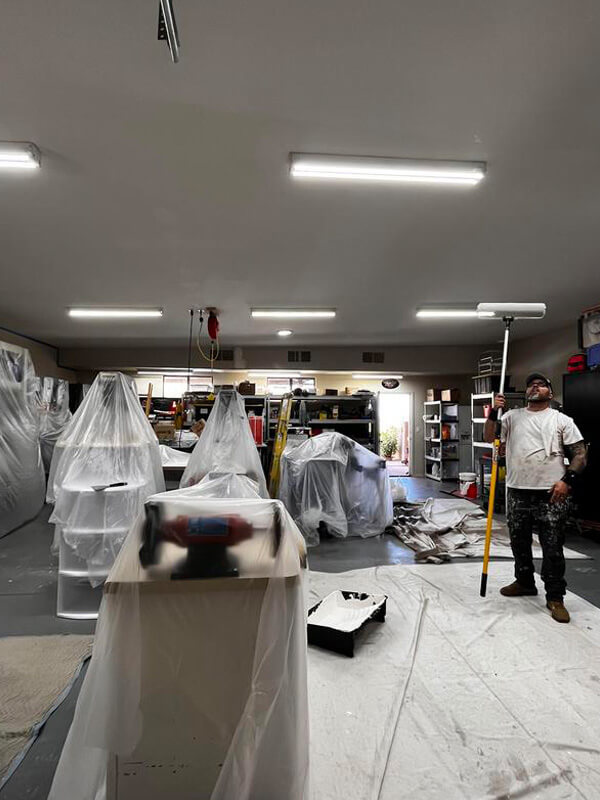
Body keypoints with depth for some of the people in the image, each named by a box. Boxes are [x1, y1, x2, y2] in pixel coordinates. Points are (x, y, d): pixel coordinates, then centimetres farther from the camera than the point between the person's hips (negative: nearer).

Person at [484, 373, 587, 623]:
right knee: (519, 543, 16)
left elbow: (579, 454, 0)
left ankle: (555, 598, 17)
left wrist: (567, 480, -14)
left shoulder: (562, 420, 2)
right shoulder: (512, 416, 10)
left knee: (553, 548, 3)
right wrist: (494, 412, -7)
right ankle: (525, 582, 36)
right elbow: (489, 438, 6)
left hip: (551, 495, -3)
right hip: (517, 493, 4)